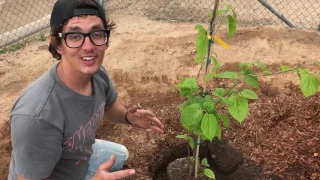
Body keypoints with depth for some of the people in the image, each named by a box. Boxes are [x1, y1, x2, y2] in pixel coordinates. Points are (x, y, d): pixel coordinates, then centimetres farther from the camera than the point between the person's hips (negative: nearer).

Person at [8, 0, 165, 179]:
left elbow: (109, 106, 3)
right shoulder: (36, 115, -40)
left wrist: (127, 116, -18)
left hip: (83, 157, 6)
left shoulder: (98, 74, -18)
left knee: (120, 155, 23)